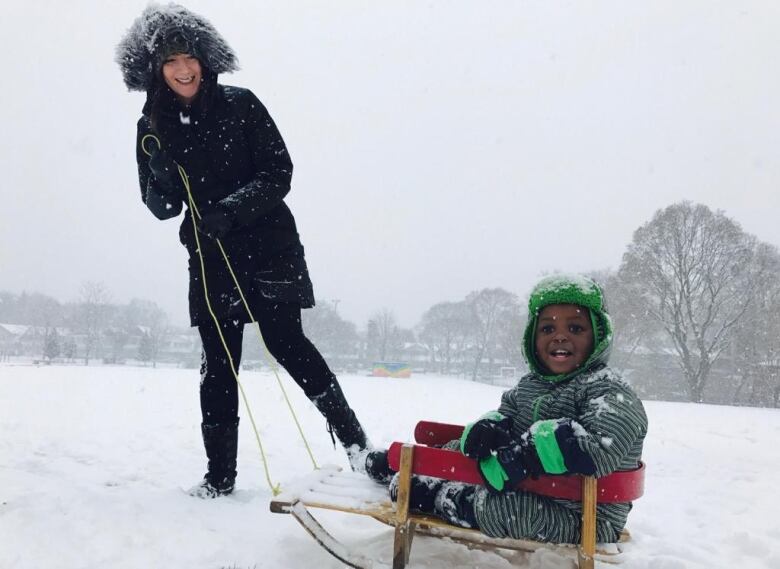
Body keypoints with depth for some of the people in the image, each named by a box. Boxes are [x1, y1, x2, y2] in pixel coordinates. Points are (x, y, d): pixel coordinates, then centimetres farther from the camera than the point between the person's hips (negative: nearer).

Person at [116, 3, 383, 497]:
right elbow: (160, 207, 7)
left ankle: (355, 440, 7)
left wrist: (233, 208, -21)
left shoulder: (240, 105, -4)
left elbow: (279, 173, -7)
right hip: (210, 257, 3)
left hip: (267, 244, -3)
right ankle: (220, 474, 14)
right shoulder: (153, 128, 5)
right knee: (218, 363, 4)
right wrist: (165, 189, -17)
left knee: (286, 342, -8)